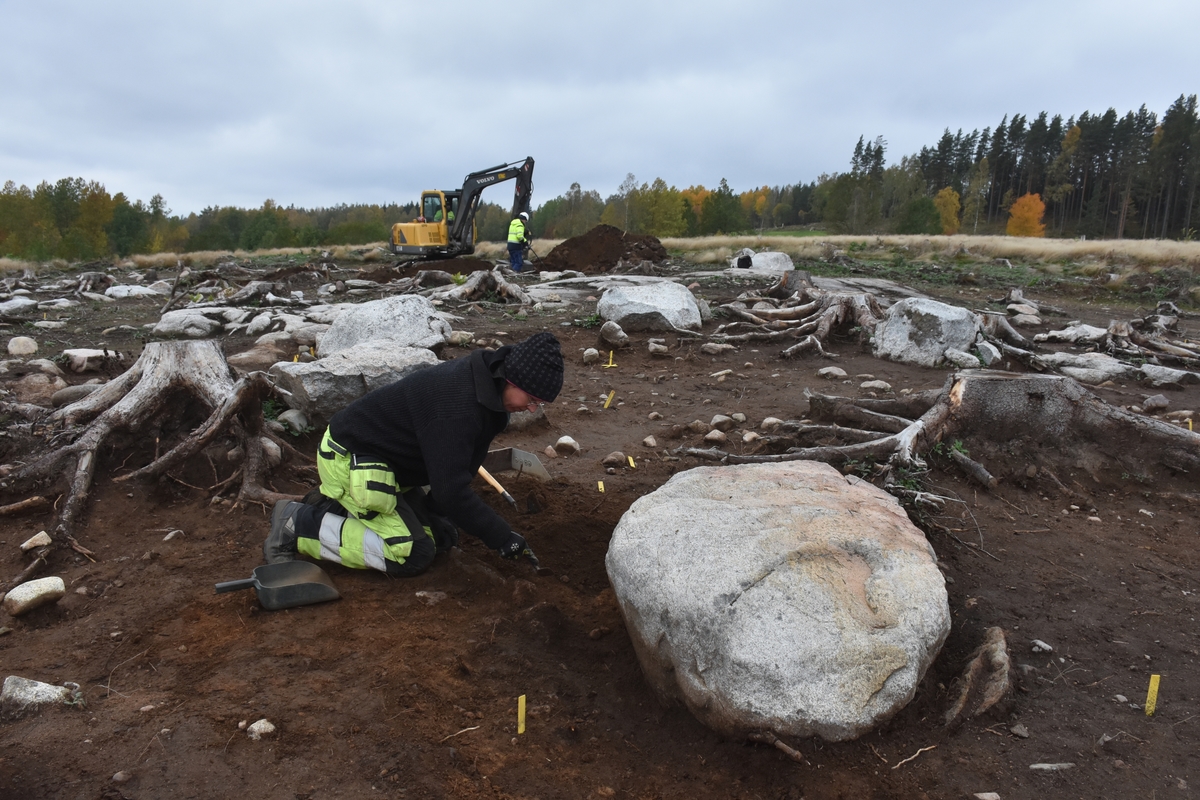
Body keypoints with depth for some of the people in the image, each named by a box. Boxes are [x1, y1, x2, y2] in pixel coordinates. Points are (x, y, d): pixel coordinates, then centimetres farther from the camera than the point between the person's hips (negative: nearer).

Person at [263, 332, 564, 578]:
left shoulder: (488, 389, -3)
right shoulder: (457, 404, -34)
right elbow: (451, 490, -34)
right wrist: (504, 538, -25)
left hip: (384, 461, 10)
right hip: (349, 460, -10)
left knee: (443, 537, 7)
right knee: (412, 555, -17)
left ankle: (333, 507, 14)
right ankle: (299, 524, -7)